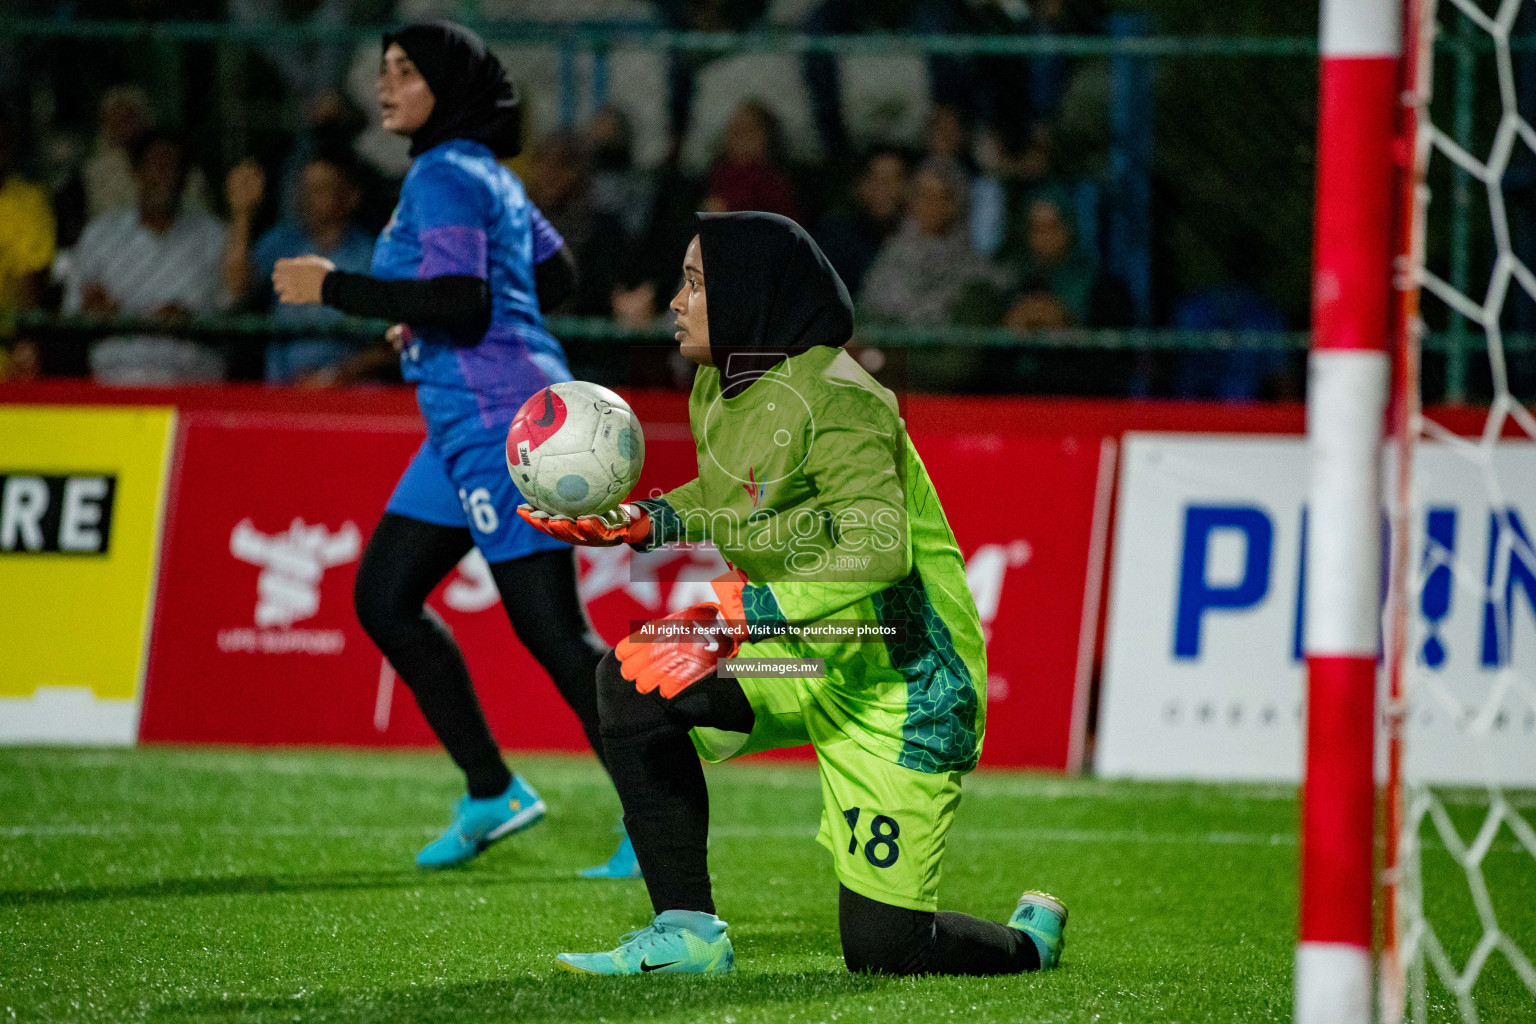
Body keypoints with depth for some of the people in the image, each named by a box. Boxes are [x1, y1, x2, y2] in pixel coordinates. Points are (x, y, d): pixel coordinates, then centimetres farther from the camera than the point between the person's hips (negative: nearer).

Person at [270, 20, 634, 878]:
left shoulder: (443, 178, -13)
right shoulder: (486, 174, 17)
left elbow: (462, 304, -23)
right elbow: (553, 273, 27)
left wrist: (335, 287, -18)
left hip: (503, 425, -11)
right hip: (466, 427, 11)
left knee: (553, 629, -9)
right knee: (384, 594, 12)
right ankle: (492, 792, 16)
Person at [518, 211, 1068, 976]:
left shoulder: (832, 401, -24)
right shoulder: (718, 390, 4)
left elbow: (876, 555, -35)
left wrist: (734, 617, -40)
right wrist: (643, 523, 5)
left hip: (904, 679, -8)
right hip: (806, 663, 8)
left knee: (882, 949, -9)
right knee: (632, 680, -12)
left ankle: (1029, 939, 26)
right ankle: (688, 934, -6)